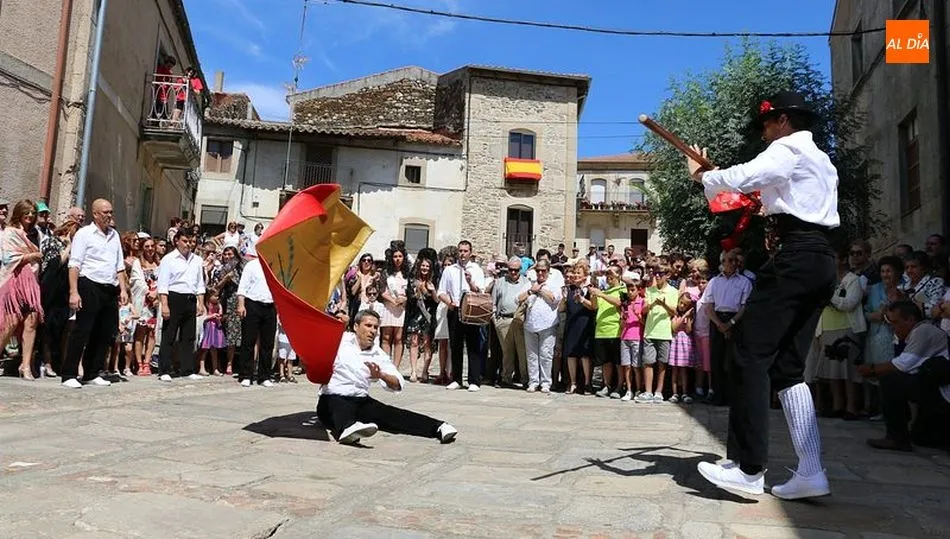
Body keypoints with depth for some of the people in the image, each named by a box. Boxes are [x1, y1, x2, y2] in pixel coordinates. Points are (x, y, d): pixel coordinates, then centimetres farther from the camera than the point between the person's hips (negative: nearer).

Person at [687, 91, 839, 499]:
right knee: (787, 366, 7)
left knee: (750, 354, -11)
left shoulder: (788, 149, -2)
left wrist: (701, 175, -1)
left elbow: (740, 177, -17)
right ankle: (810, 472, 3)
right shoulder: (821, 160, 28)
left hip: (796, 258, -10)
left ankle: (748, 468, -12)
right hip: (822, 260, 10)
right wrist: (770, 211, 32)